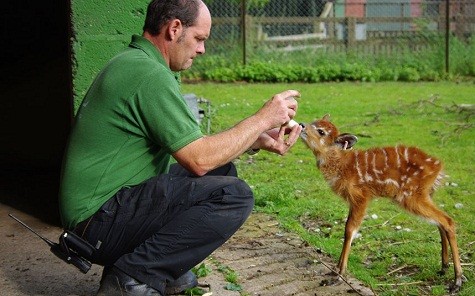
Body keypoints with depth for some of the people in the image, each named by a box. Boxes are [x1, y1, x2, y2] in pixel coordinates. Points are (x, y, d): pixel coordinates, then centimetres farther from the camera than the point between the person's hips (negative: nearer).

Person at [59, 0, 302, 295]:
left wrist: (260, 141, 9)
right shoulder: (149, 74, -18)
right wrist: (263, 118, -8)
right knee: (233, 195, -19)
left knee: (223, 170, 13)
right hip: (100, 222, -11)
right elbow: (199, 159, -20)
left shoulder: (135, 63, 15)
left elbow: (189, 144, 16)